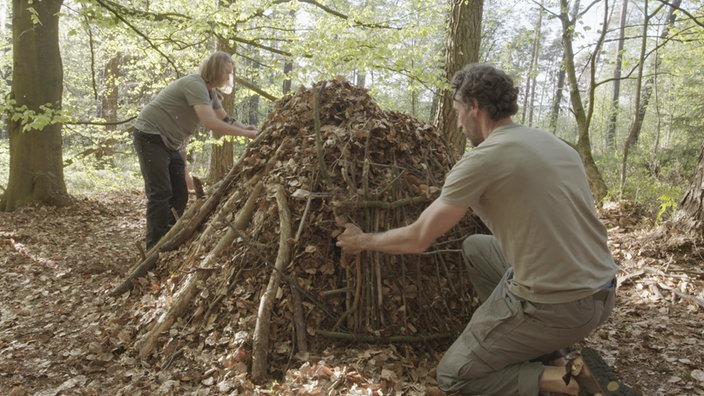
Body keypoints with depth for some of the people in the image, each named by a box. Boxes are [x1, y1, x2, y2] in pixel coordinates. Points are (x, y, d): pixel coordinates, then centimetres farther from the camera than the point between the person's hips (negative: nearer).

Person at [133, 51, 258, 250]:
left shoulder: (210, 92, 8)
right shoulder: (195, 85, -23)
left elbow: (225, 119, 12)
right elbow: (211, 124, -33)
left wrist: (245, 127, -8)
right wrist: (245, 134, -28)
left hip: (171, 142, 10)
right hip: (150, 136, -10)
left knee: (180, 194, 7)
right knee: (160, 193, -13)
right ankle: (155, 248, -9)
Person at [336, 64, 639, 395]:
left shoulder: (481, 159, -14)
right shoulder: (554, 143, 9)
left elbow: (417, 239, -7)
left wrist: (362, 240, 11)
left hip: (555, 305, -8)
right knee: (475, 247, 25)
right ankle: (535, 342, 19)